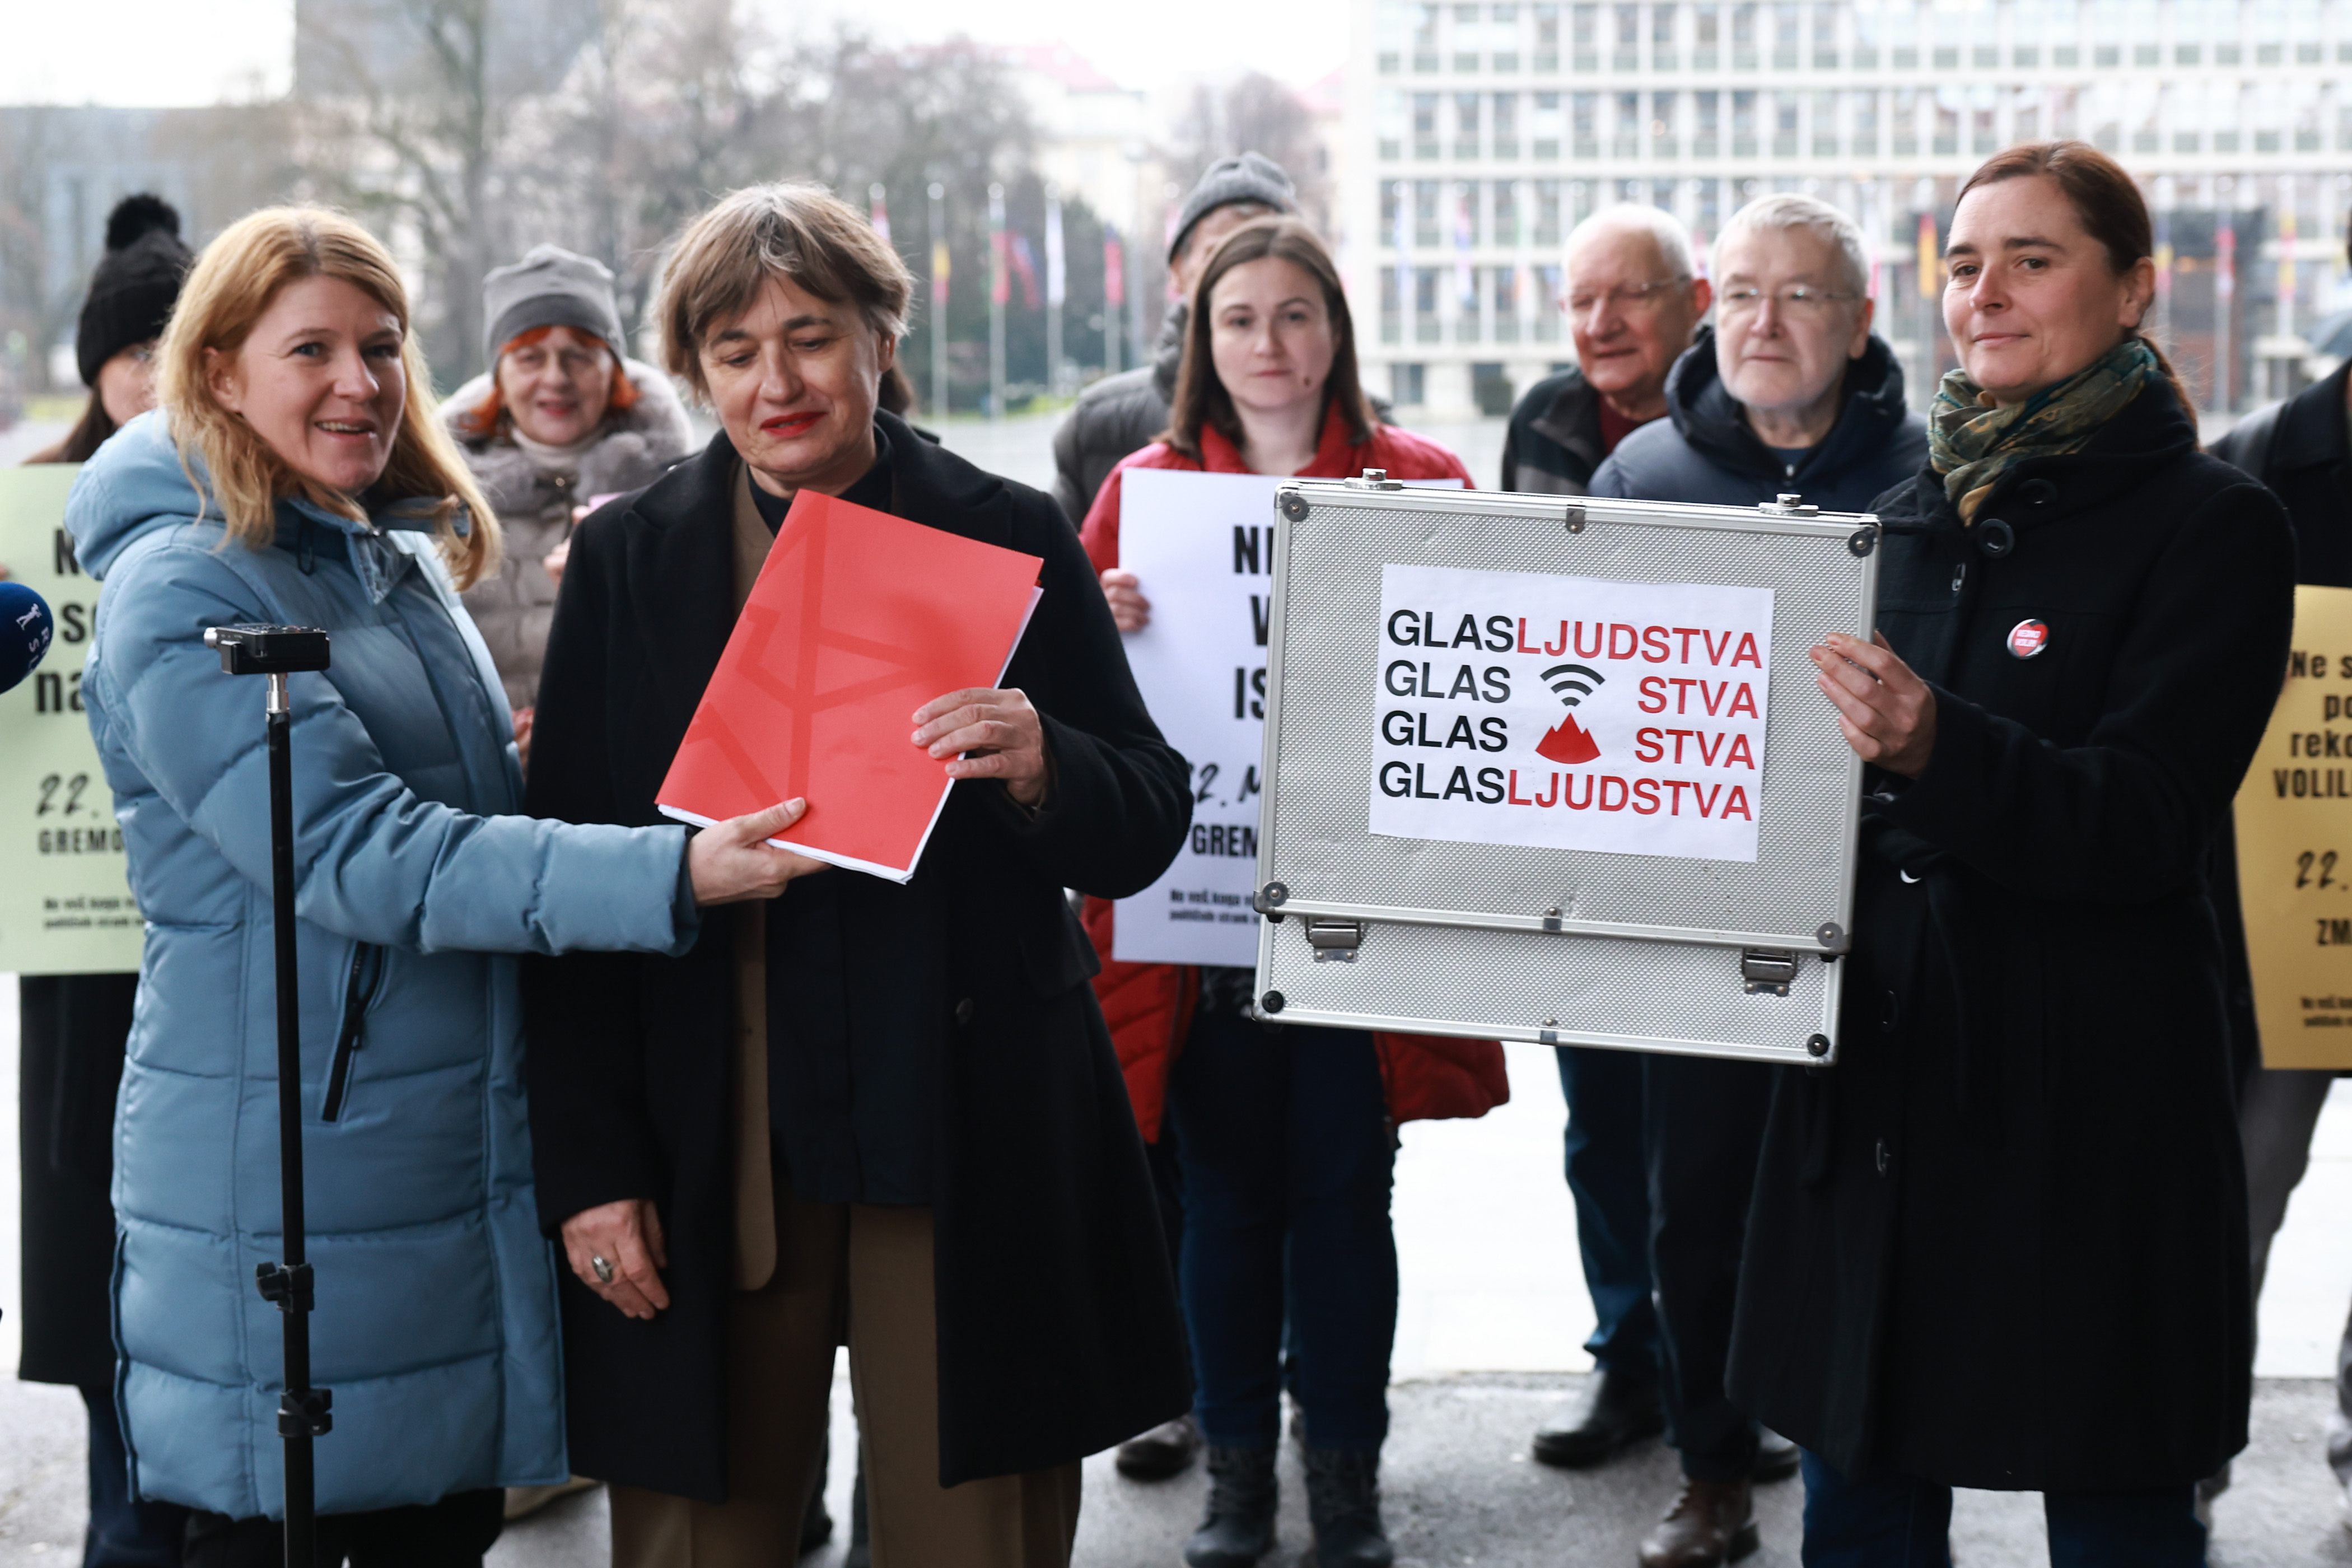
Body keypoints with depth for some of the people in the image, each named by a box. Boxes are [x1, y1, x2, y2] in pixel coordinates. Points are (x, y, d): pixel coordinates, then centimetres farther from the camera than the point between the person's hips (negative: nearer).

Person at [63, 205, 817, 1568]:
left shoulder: (406, 559, 13)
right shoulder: (183, 596, -14)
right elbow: (366, 858, -23)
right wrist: (666, 879, -30)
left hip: (464, 1160, 8)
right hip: (290, 1178, -8)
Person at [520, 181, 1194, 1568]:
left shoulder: (1011, 538, 4)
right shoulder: (627, 561, 6)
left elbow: (1149, 829, 4)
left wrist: (1044, 775, -19)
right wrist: (588, 1165, -2)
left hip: (962, 1145, 0)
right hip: (707, 1152, 1)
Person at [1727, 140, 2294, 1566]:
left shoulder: (2214, 525, -5)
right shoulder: (1920, 514, 13)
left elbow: (2147, 820, -16)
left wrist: (1936, 749, -32)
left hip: (2085, 1088, -6)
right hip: (1878, 1062, 6)